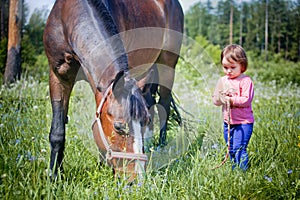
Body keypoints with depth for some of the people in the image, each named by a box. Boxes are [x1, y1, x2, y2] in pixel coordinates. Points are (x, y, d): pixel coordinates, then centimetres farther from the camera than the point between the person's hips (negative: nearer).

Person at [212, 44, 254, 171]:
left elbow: (246, 100, -18)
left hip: (243, 122, -6)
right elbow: (215, 100, 7)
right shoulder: (222, 81, 8)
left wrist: (232, 100, -26)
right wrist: (222, 96, -13)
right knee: (231, 150, 15)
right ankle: (234, 170, 27)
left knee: (239, 149, -13)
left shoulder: (245, 81, -10)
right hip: (228, 122, 7)